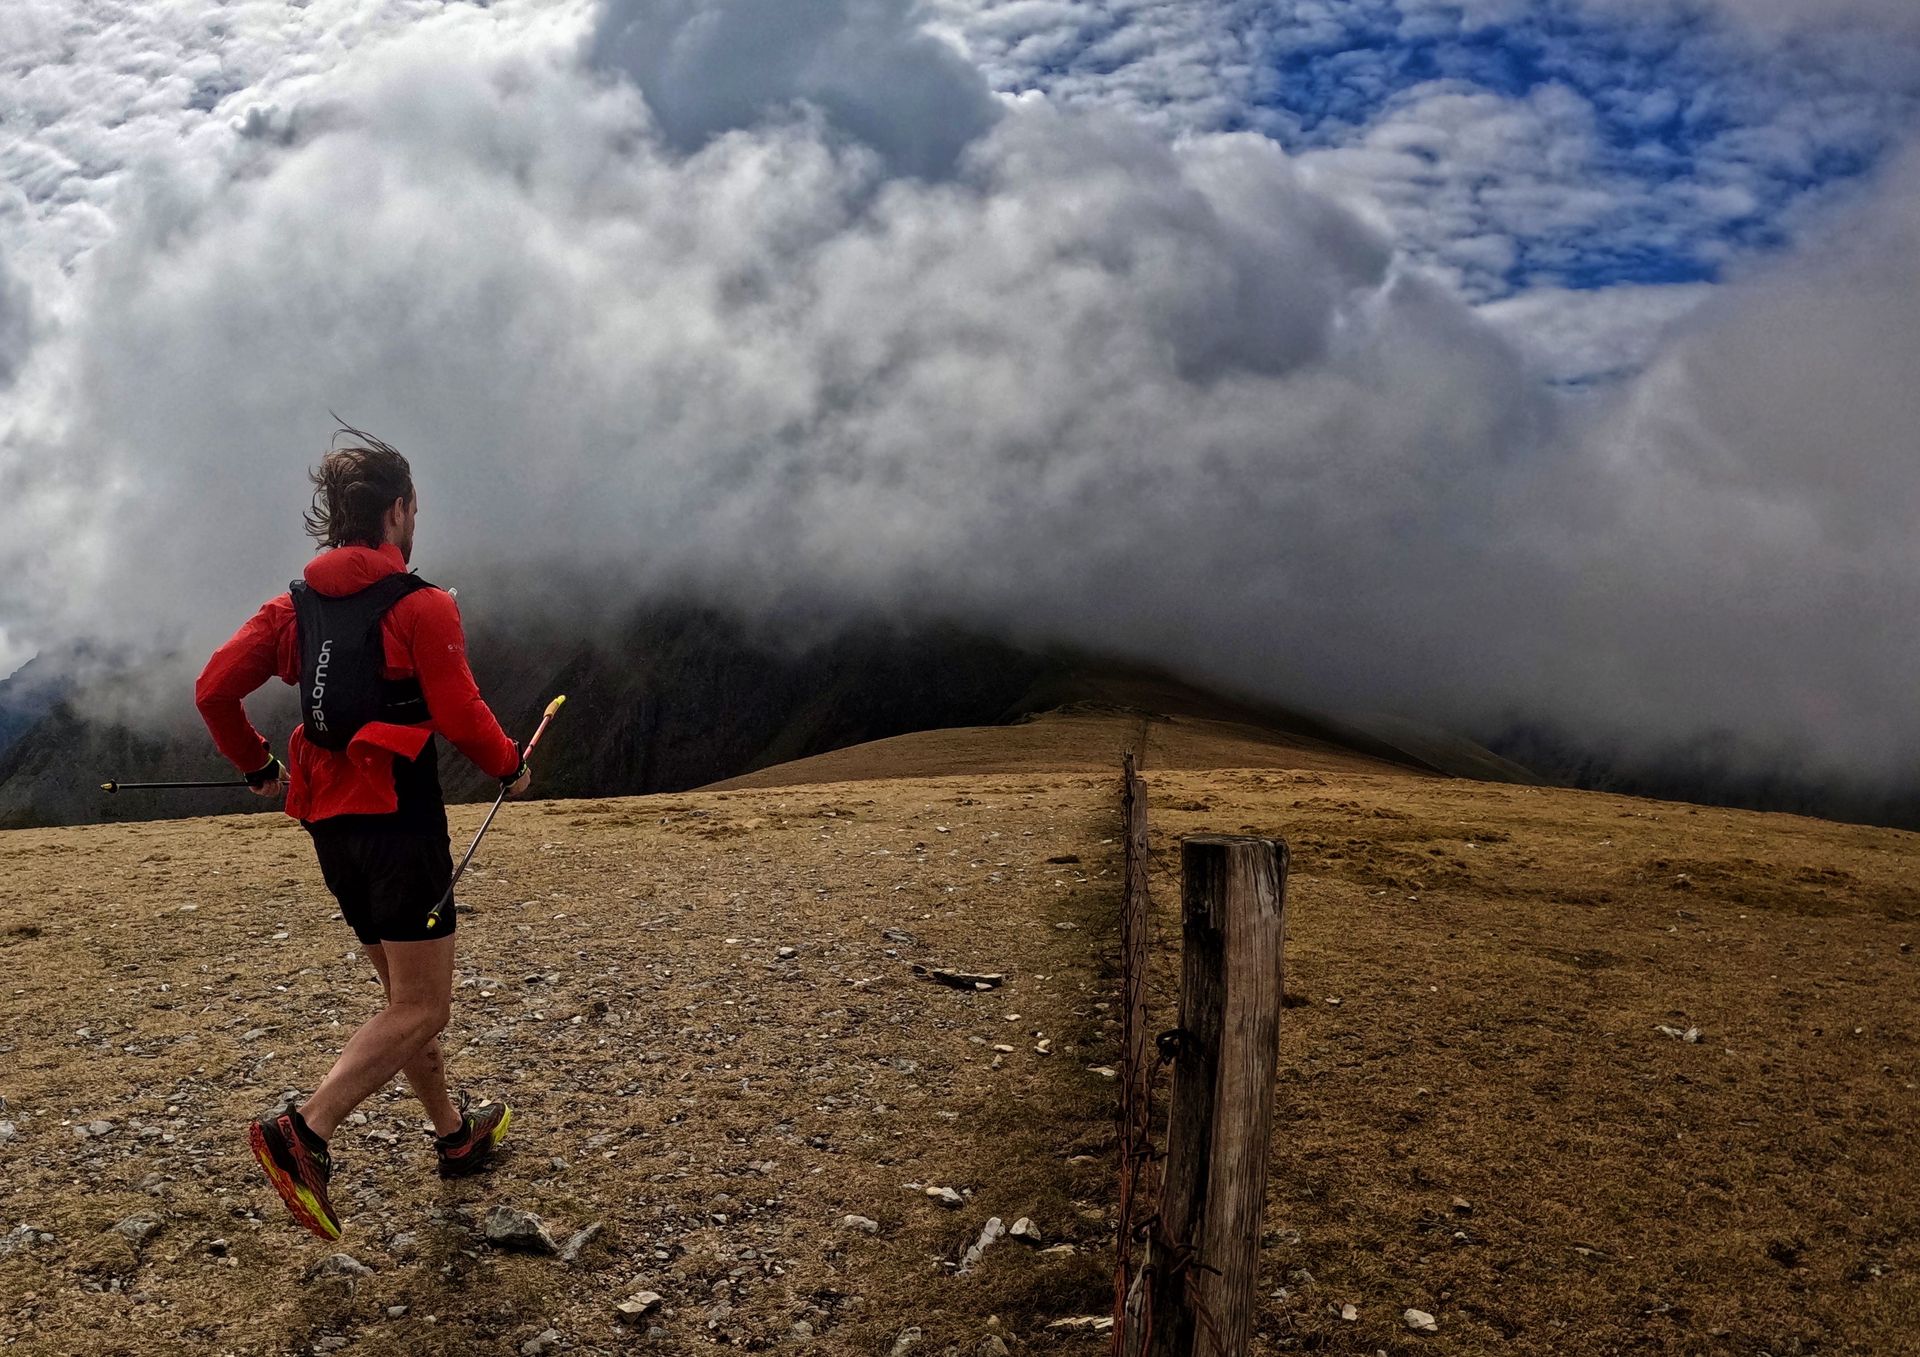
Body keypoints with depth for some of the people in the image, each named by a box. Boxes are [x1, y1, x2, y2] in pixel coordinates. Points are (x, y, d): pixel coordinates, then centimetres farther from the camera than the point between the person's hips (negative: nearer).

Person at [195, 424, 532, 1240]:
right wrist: (511, 768, 4)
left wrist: (257, 767, 18)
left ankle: (455, 1136, 30)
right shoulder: (421, 605, -11)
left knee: (406, 993, 19)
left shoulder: (296, 604, 8)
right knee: (420, 1008, -1)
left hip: (330, 821, 8)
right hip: (400, 817, -8)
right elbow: (461, 716, -15)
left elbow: (213, 690, 4)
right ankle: (305, 1134, -16)